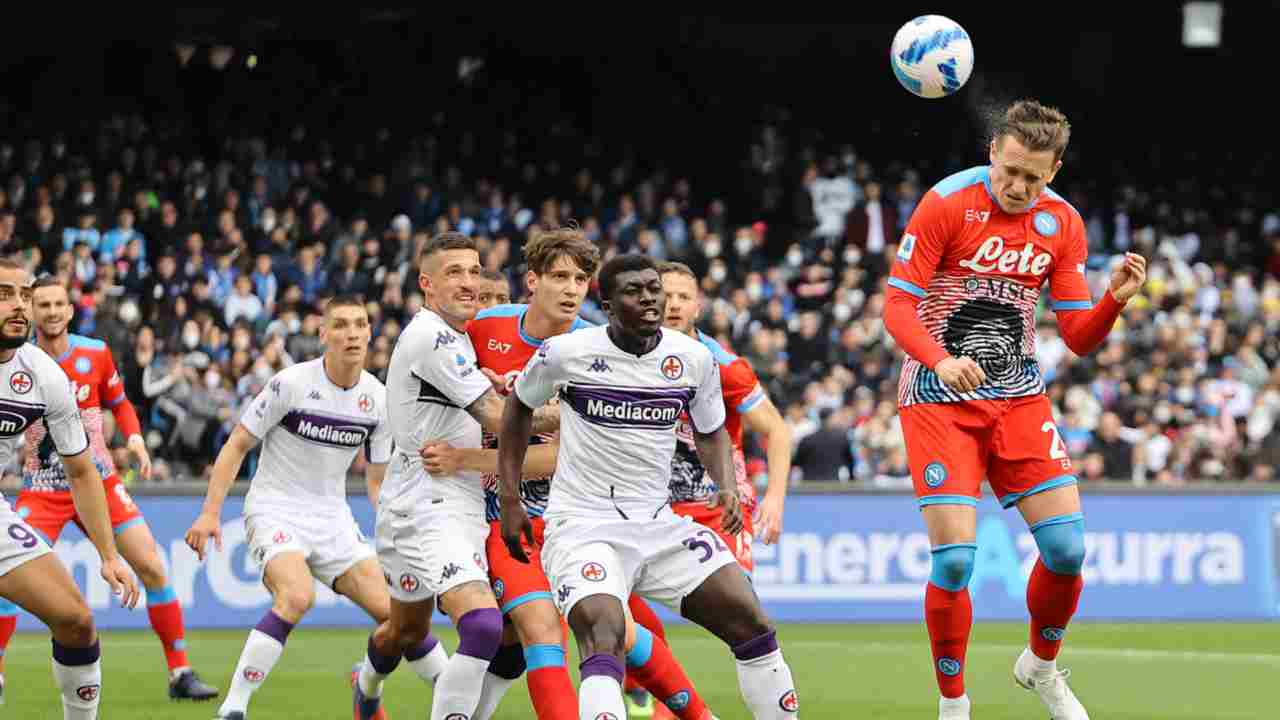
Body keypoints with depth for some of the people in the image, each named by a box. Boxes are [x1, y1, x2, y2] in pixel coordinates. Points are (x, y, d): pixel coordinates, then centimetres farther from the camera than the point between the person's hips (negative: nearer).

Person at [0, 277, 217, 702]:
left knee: (152, 568, -5)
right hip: (42, 489, -2)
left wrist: (135, 438, -4)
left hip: (99, 481, 2)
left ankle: (180, 674, 5)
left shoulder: (95, 353, -2)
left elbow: (119, 403, 13)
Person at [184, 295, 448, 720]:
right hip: (275, 509, -5)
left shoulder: (377, 399, 2)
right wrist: (210, 512, -13)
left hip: (332, 515, 5)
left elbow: (378, 478, 13)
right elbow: (237, 445, -8)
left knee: (393, 610, -4)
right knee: (297, 597, -32)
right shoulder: (291, 383, -14)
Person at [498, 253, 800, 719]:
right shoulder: (566, 352, -9)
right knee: (604, 639, -28)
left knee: (751, 623, 0)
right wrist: (509, 498, 9)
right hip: (582, 524, -5)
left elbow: (711, 432, 17)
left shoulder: (694, 359, 0)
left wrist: (727, 487, -3)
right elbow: (519, 406, 11)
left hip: (659, 524, 5)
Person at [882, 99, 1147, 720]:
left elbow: (1078, 337, 2)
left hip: (1018, 398, 4)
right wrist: (939, 359, -31)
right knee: (954, 559, -14)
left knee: (1066, 547, -6)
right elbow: (897, 305, -12)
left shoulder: (1063, 224, 1)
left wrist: (1114, 299, -19)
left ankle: (1041, 666, 22)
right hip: (940, 399, -4)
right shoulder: (947, 203, -12)